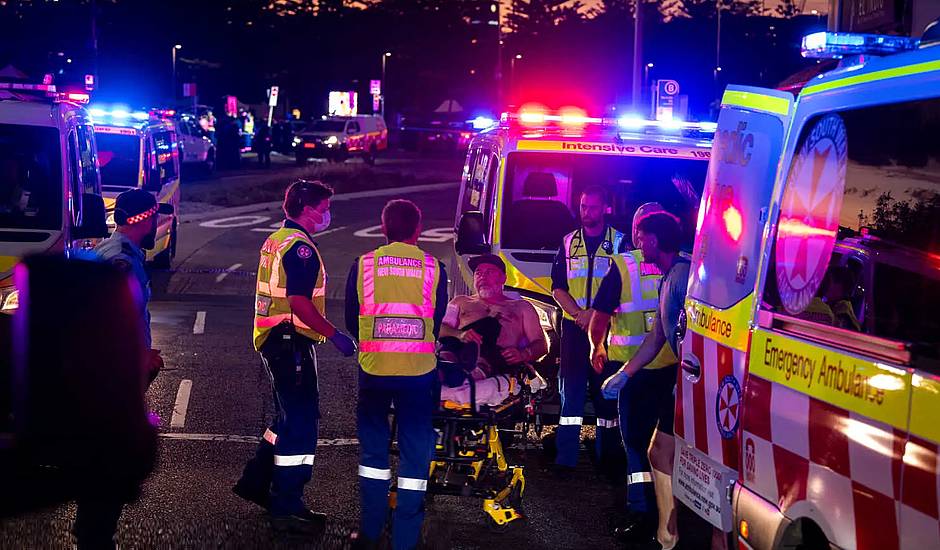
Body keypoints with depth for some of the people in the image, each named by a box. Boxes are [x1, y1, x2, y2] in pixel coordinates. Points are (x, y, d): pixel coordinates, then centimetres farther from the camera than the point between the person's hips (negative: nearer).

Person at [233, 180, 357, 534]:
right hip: (291, 342, -10)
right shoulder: (300, 246, -16)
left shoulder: (276, 240, 15)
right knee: (301, 421, -5)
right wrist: (334, 335, -19)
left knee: (292, 416, 20)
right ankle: (287, 507, -2)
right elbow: (299, 302, -25)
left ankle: (256, 481, 27)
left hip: (274, 339, 10)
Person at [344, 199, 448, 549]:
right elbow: (437, 324, 7)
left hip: (374, 369, 1)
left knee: (373, 447, 15)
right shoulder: (433, 268, -2)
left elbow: (351, 321, 8)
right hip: (419, 370, -1)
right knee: (415, 451, 8)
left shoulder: (363, 265, -1)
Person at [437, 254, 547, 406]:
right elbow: (439, 328, 15)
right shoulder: (461, 302, 34)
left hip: (500, 358, -1)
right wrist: (458, 334, -10)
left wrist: (523, 354, -5)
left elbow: (541, 345, 20)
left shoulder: (522, 307, 31)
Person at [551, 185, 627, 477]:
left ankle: (607, 454, 9)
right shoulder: (569, 243, 11)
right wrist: (579, 314, -10)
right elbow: (558, 287, 7)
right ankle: (565, 458, -1)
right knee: (571, 388, -1)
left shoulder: (619, 242, 3)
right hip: (574, 326, 2)